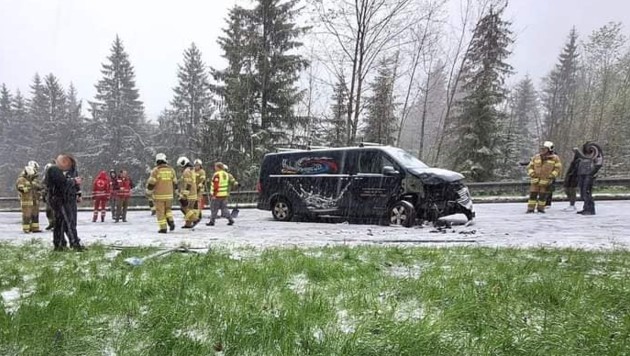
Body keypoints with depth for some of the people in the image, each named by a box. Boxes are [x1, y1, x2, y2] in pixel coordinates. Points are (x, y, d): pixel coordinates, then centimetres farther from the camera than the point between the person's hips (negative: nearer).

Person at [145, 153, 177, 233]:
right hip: (169, 195, 3)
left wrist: (148, 192, 7)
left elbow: (151, 183, -8)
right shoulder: (171, 170, 4)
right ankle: (171, 221, 1)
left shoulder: (156, 170, -9)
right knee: (168, 209, 21)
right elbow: (175, 183, 11)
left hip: (158, 195, -3)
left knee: (160, 211, 4)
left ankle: (163, 228, 3)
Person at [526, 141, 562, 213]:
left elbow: (558, 168, 0)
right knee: (533, 194, -2)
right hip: (535, 180, 2)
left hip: (546, 181, -2)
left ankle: (540, 208, 17)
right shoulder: (536, 157, 8)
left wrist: (552, 175, -11)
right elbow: (530, 166, 12)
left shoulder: (555, 158, 2)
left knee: (543, 195, 4)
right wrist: (531, 174, -3)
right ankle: (530, 208, 1)